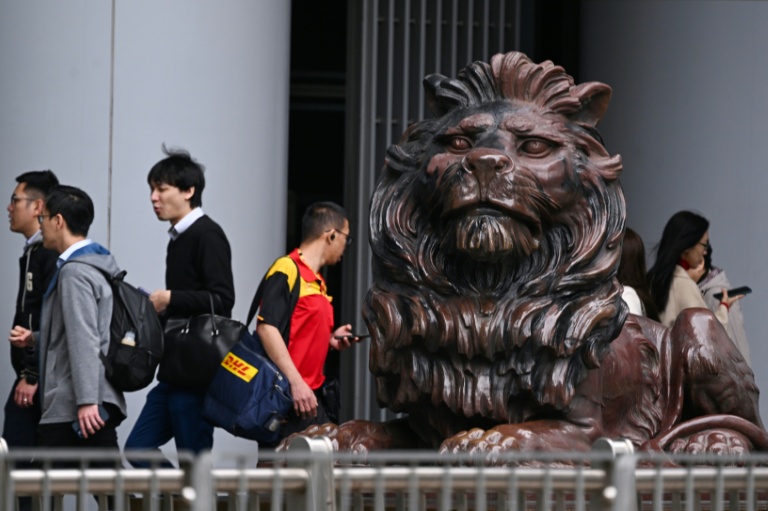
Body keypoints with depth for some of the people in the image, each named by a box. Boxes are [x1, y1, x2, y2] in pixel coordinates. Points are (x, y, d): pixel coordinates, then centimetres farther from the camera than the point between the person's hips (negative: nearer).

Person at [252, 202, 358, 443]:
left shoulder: (317, 282, 18)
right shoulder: (286, 270, -10)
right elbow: (267, 328, -20)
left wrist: (330, 339, 7)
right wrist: (296, 382, -24)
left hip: (310, 394, 10)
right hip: (287, 396, -10)